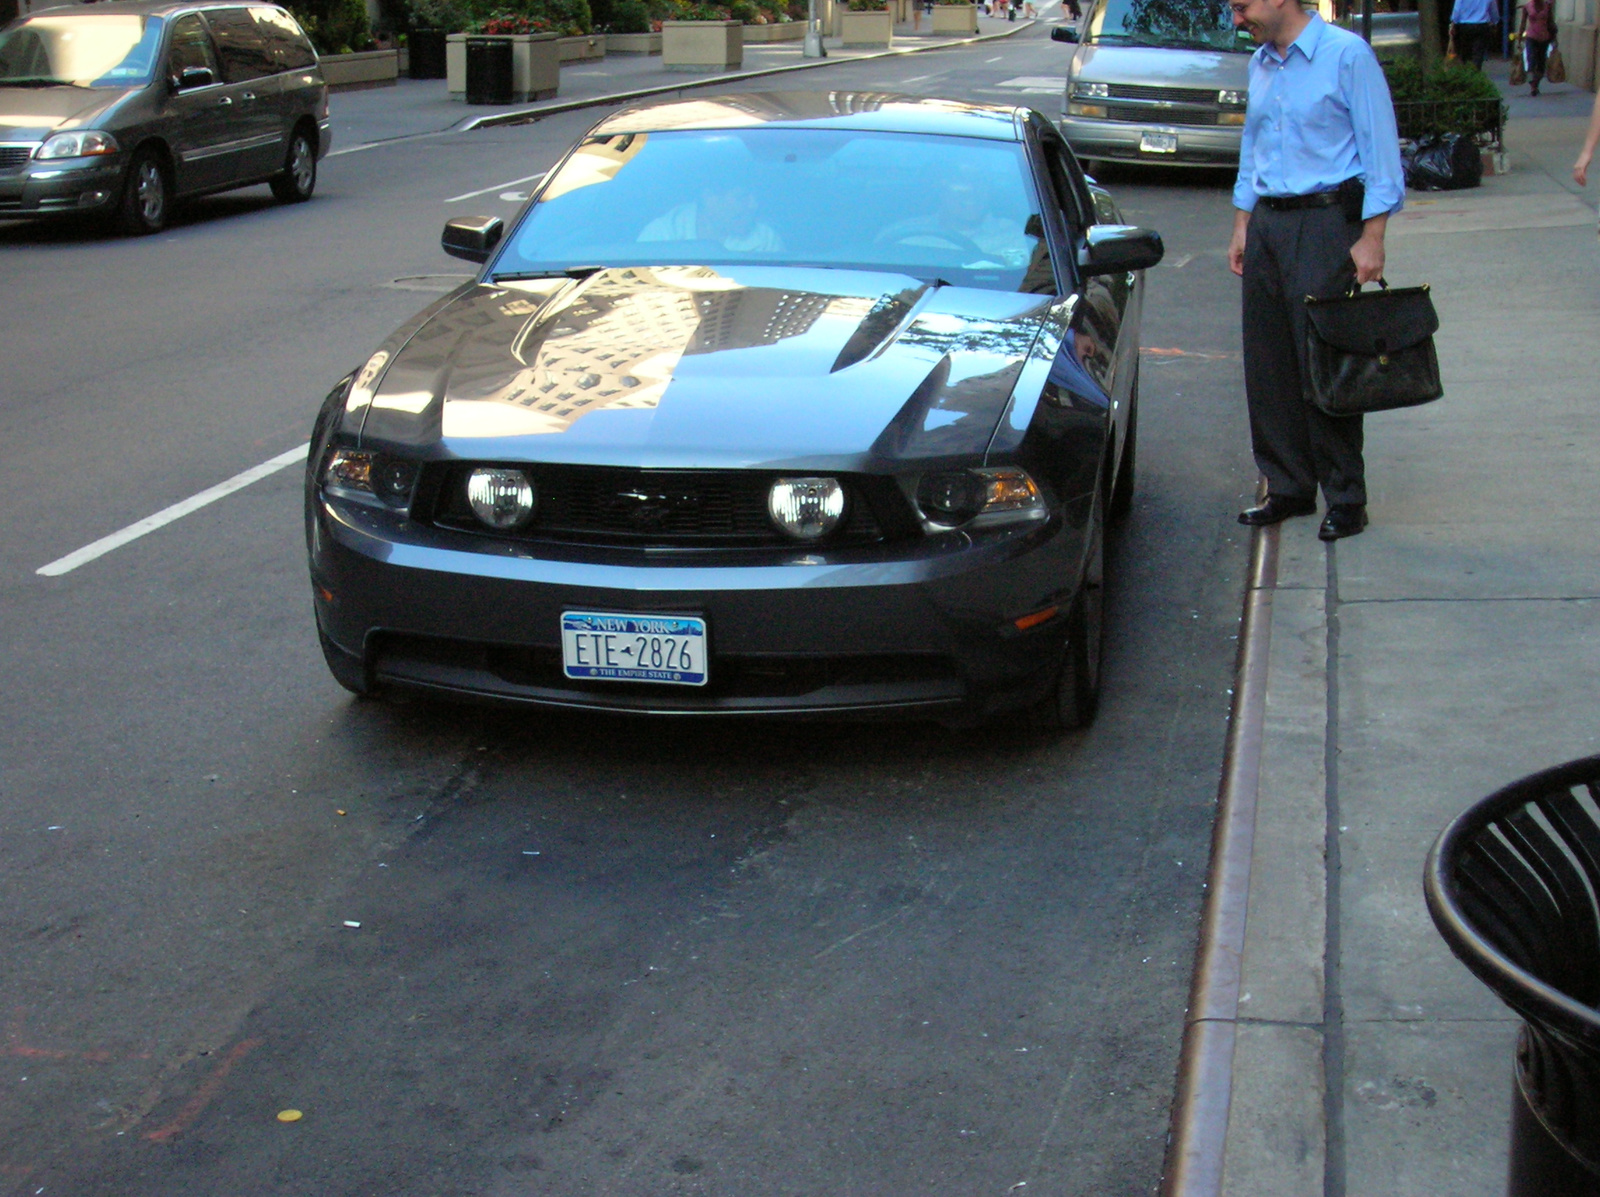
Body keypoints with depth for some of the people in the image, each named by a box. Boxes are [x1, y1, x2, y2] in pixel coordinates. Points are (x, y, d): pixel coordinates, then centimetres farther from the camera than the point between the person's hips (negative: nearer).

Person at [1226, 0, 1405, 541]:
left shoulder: (1347, 55, -8)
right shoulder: (1260, 64, 14)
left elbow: (1380, 148, -10)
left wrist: (1371, 237, -14)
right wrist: (1242, 226, 18)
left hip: (1327, 222, -7)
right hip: (1268, 223, 7)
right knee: (1268, 365, 7)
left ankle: (1346, 499, 4)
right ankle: (1288, 487, 17)